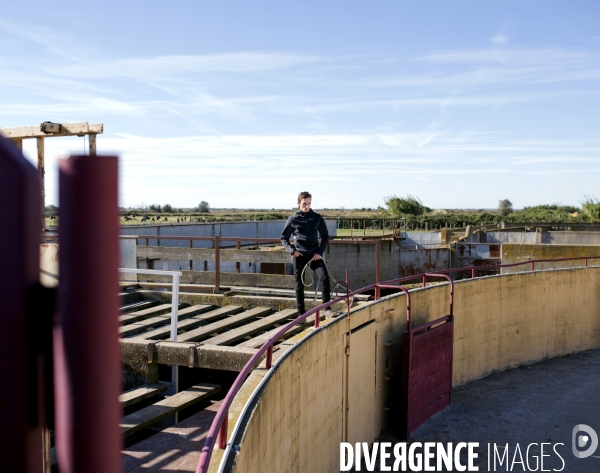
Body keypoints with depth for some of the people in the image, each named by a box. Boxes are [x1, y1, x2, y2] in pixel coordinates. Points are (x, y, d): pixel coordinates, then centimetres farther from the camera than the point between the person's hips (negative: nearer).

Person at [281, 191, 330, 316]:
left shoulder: (317, 218, 3)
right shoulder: (293, 219, 1)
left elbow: (325, 236, 9)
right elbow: (284, 237, 9)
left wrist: (320, 252, -3)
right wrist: (291, 250, -7)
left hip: (314, 254, 0)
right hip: (299, 255, 0)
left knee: (325, 278, -18)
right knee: (299, 285, 4)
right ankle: (301, 313, 14)